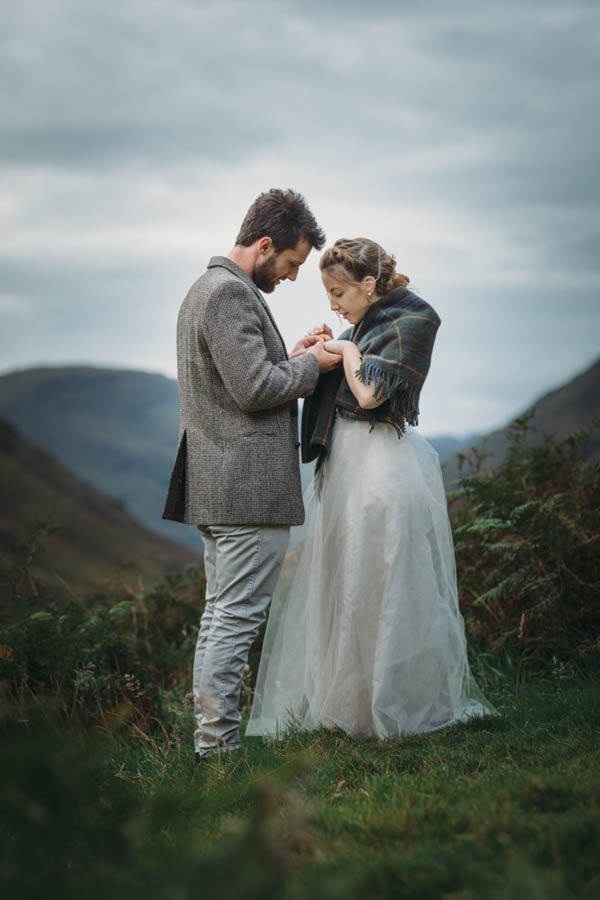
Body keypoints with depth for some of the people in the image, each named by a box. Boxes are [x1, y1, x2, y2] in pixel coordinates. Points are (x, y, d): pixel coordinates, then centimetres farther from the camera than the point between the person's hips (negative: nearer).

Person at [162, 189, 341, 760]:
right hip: (248, 486, -11)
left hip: (217, 486, 11)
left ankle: (209, 738, 18)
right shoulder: (231, 293, -15)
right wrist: (311, 365, -6)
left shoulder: (207, 287, 19)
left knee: (219, 613, 13)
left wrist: (290, 356, 15)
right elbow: (255, 389, -21)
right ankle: (218, 747, -4)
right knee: (238, 618, -7)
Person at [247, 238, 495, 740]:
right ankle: (342, 700, 20)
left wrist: (347, 350, -6)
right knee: (339, 584, 11)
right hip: (346, 463, 9)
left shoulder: (411, 321, -10)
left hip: (383, 466, -9)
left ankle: (393, 708, 9)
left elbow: (369, 393, -20)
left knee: (377, 590, -2)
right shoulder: (362, 327, 14)